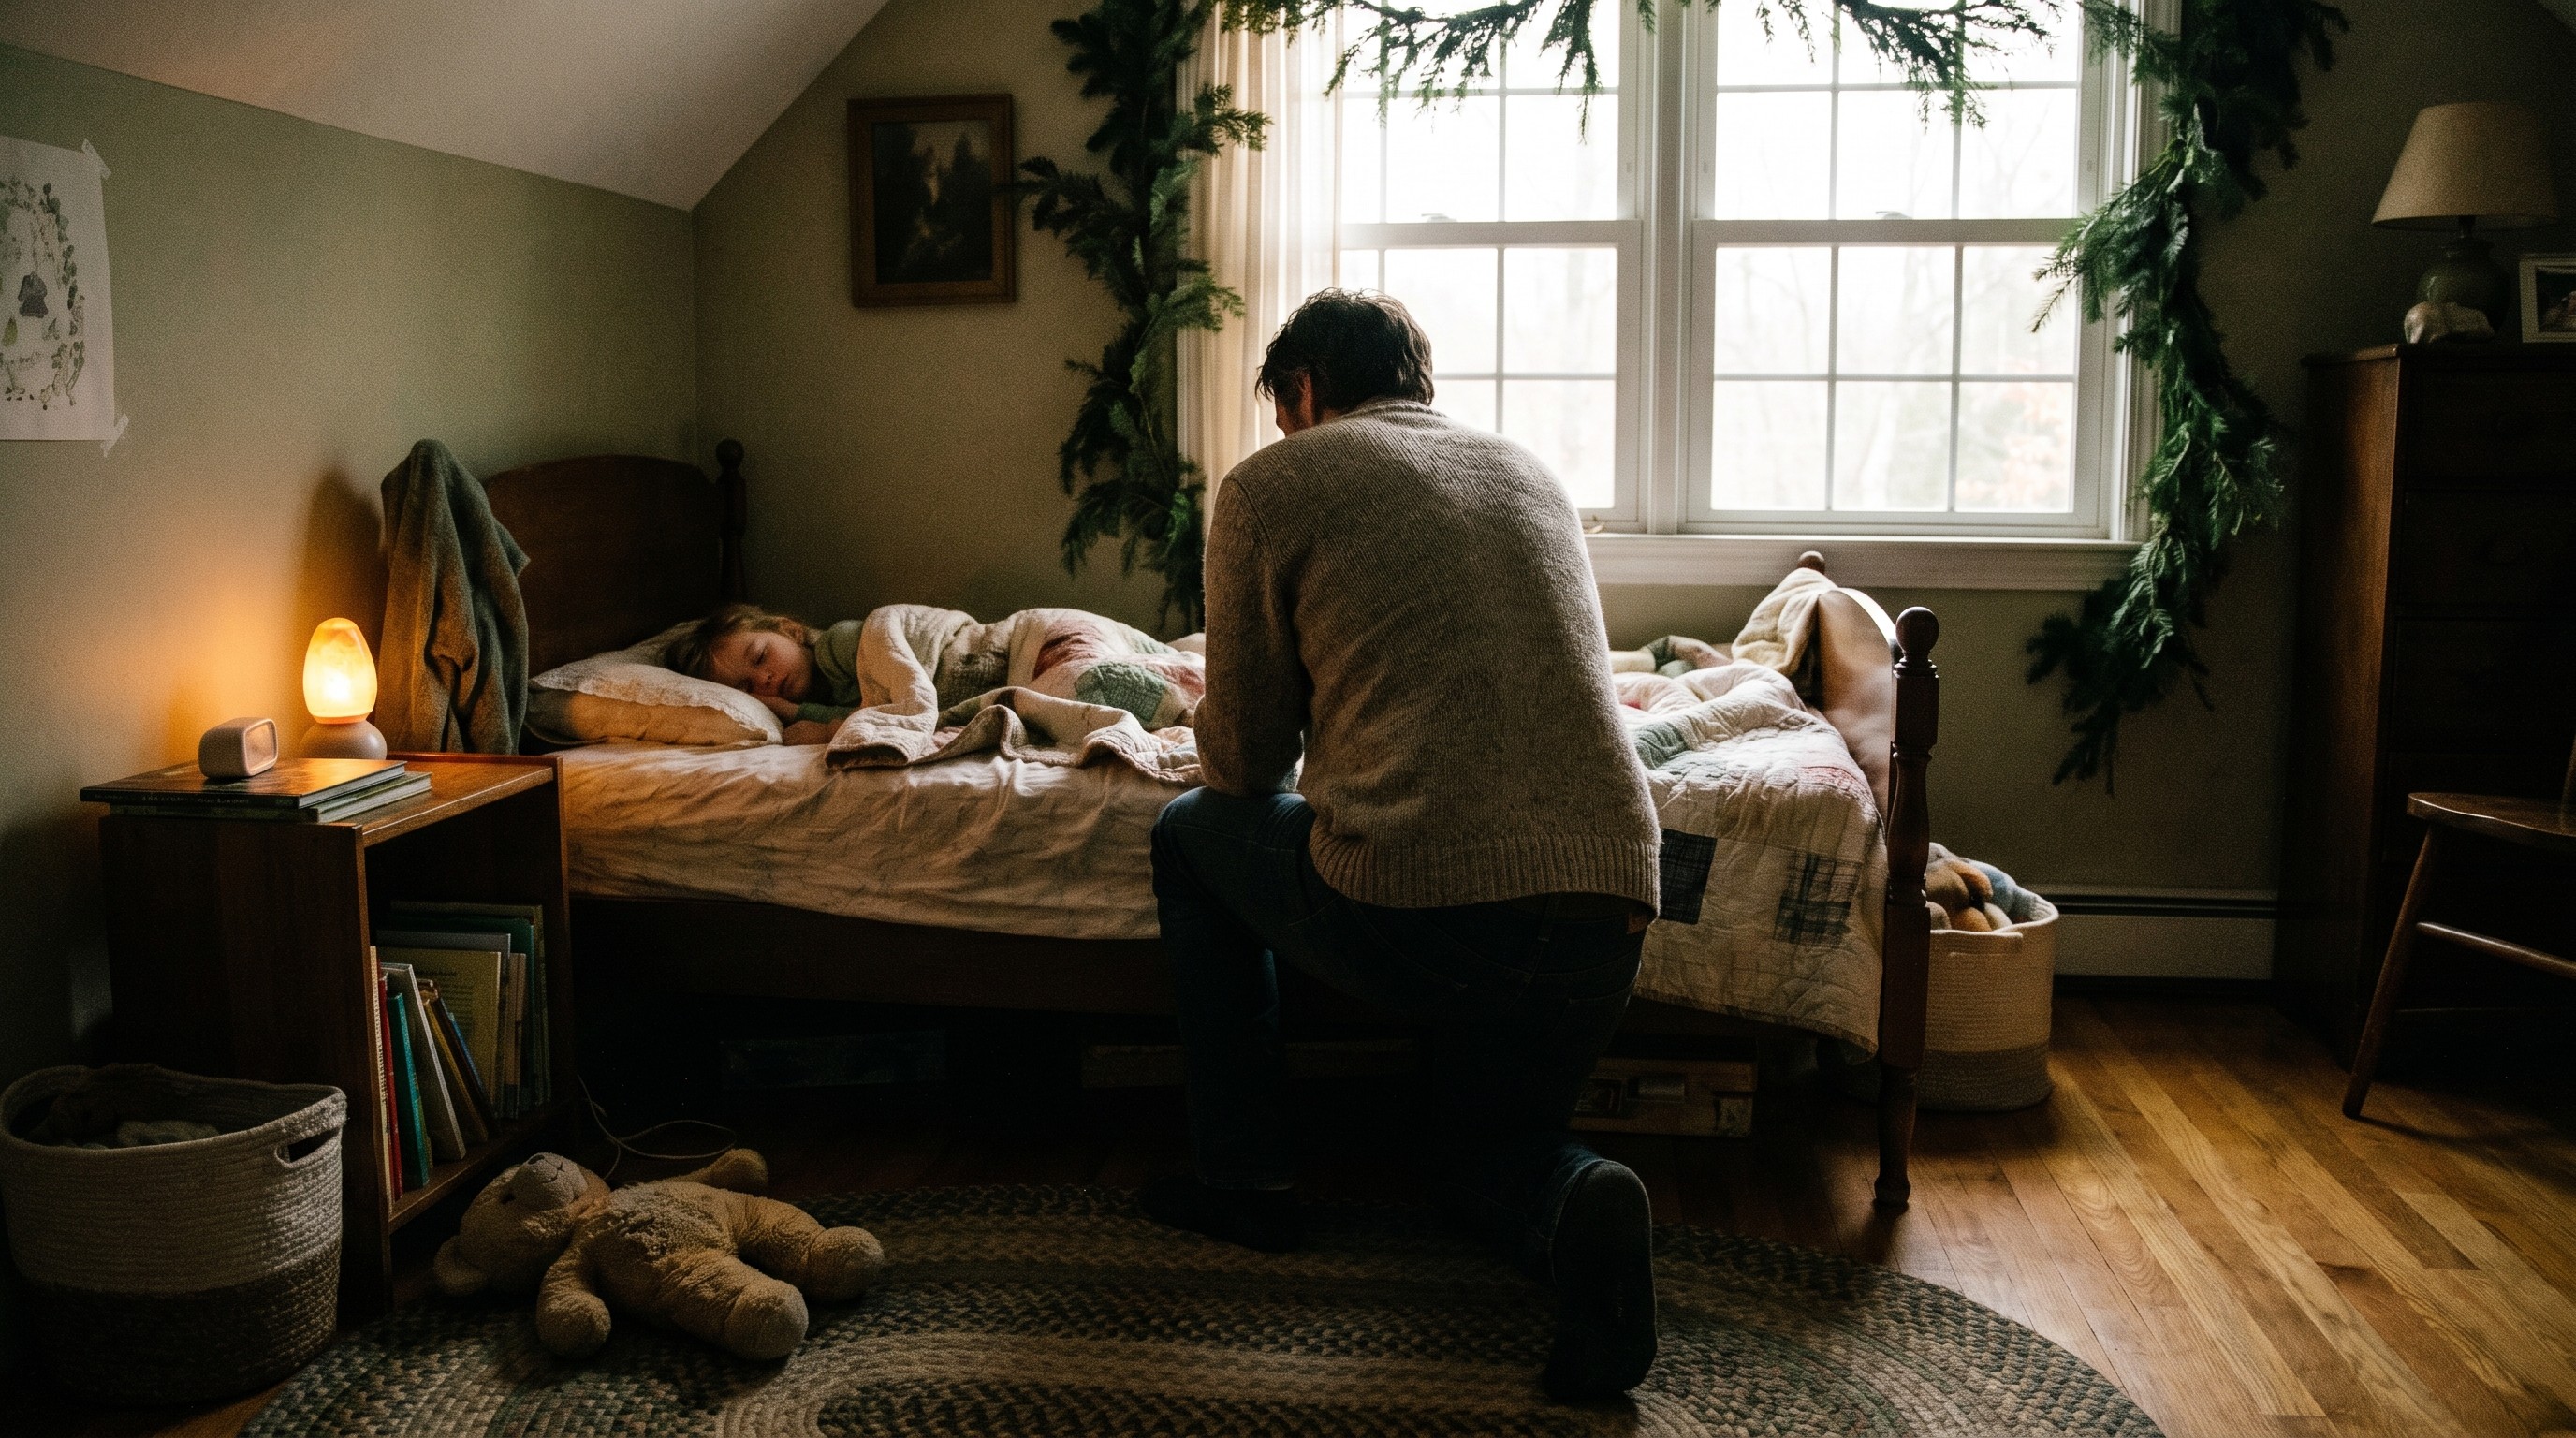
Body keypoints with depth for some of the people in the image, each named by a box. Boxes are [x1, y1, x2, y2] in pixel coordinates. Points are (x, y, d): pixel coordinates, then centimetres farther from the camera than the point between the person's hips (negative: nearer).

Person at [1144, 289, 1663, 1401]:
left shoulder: (1271, 484, 7)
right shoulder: (1532, 471, 22)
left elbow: (1244, 762, 9)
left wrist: (1222, 743, 35)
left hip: (1413, 906, -5)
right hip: (1608, 902, 5)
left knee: (1192, 836, 27)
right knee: (1484, 1151, 31)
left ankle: (1243, 1177, 29)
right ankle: (1576, 1206, -4)